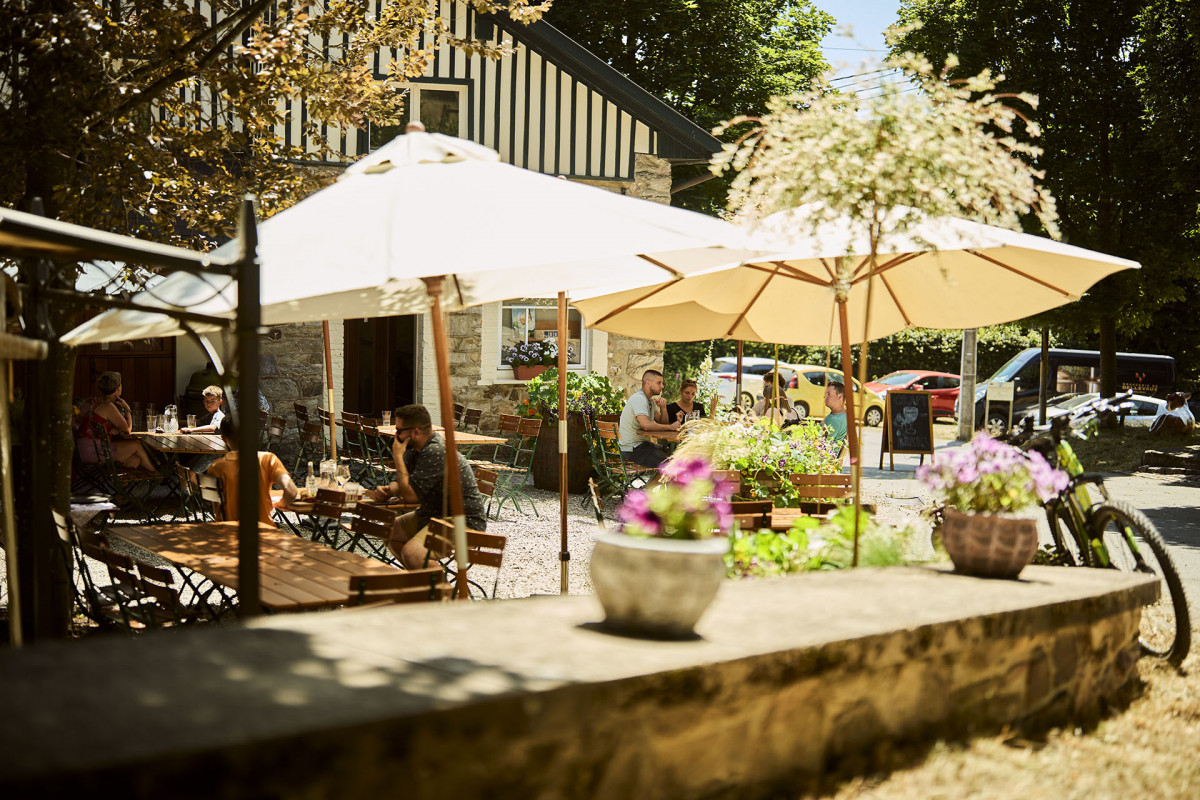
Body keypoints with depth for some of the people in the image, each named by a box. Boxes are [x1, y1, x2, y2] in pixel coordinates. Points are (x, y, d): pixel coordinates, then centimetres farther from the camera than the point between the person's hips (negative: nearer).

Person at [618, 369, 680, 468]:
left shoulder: (651, 400, 14)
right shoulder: (638, 399, -18)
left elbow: (663, 423, 14)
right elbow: (646, 425, -32)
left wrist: (663, 408, -5)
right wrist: (671, 427, -23)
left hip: (643, 443, 10)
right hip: (632, 449, -10)